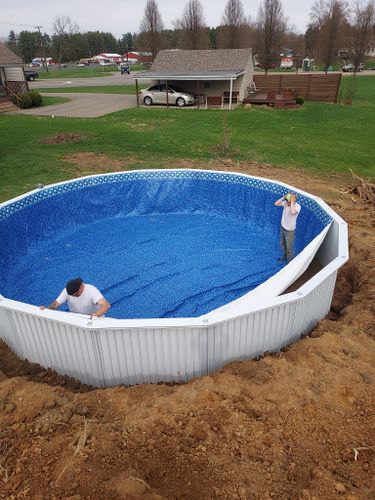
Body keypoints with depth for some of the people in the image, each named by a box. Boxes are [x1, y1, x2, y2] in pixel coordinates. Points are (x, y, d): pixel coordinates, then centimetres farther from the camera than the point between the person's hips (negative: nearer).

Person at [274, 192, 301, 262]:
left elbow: (293, 212, -47)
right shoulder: (286, 202, -10)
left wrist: (292, 202, -39)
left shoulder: (297, 206, -27)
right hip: (282, 227, 7)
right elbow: (276, 204, -11)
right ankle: (285, 256, 50)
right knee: (282, 244, 26)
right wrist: (283, 198, -22)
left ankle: (290, 262, 29)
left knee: (289, 247, 9)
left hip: (290, 230, -7)